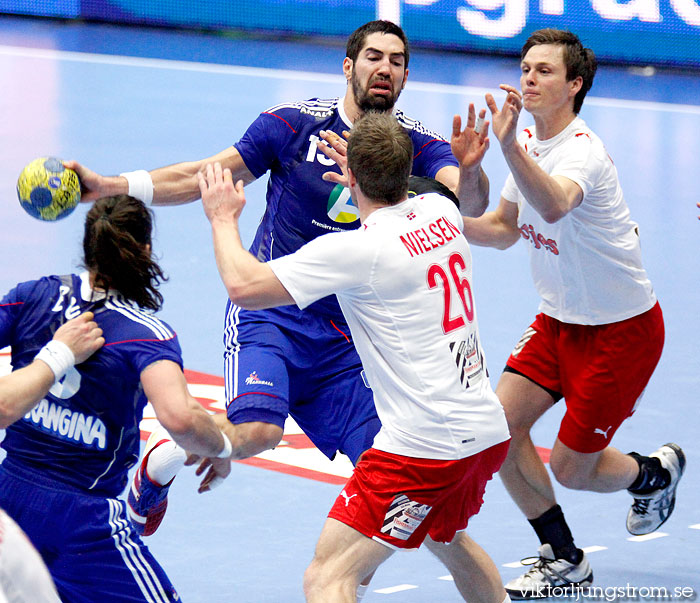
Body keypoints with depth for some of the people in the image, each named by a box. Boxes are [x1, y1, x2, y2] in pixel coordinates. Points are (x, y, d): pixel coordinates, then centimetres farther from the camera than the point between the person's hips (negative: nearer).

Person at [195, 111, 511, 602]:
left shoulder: (358, 250, -16)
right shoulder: (442, 212, 5)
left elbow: (244, 285, -14)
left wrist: (223, 218, 2)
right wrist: (368, 167, 41)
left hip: (424, 445, -8)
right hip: (491, 432, 9)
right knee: (446, 536, 36)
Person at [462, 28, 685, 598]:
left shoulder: (582, 152, -26)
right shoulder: (531, 143, 0)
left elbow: (555, 206, -51)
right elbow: (505, 228, 14)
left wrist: (509, 146, -65)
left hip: (622, 327, -7)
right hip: (559, 317, 7)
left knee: (571, 469, -2)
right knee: (502, 425, -7)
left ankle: (655, 472, 32)